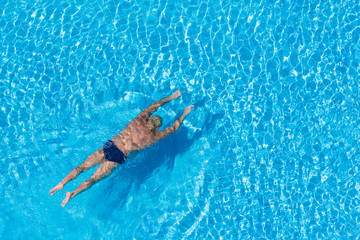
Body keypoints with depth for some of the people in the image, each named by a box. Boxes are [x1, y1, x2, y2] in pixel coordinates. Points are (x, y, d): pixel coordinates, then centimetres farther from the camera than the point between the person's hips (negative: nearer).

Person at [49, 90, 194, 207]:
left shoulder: (139, 120, 7)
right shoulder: (154, 137, -2)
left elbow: (154, 105, 21)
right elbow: (173, 129, 12)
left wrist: (171, 97, 30)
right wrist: (184, 114, 23)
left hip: (109, 145, 4)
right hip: (118, 157, -4)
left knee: (82, 167, 5)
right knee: (93, 179, -4)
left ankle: (62, 183, -4)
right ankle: (72, 194, -15)